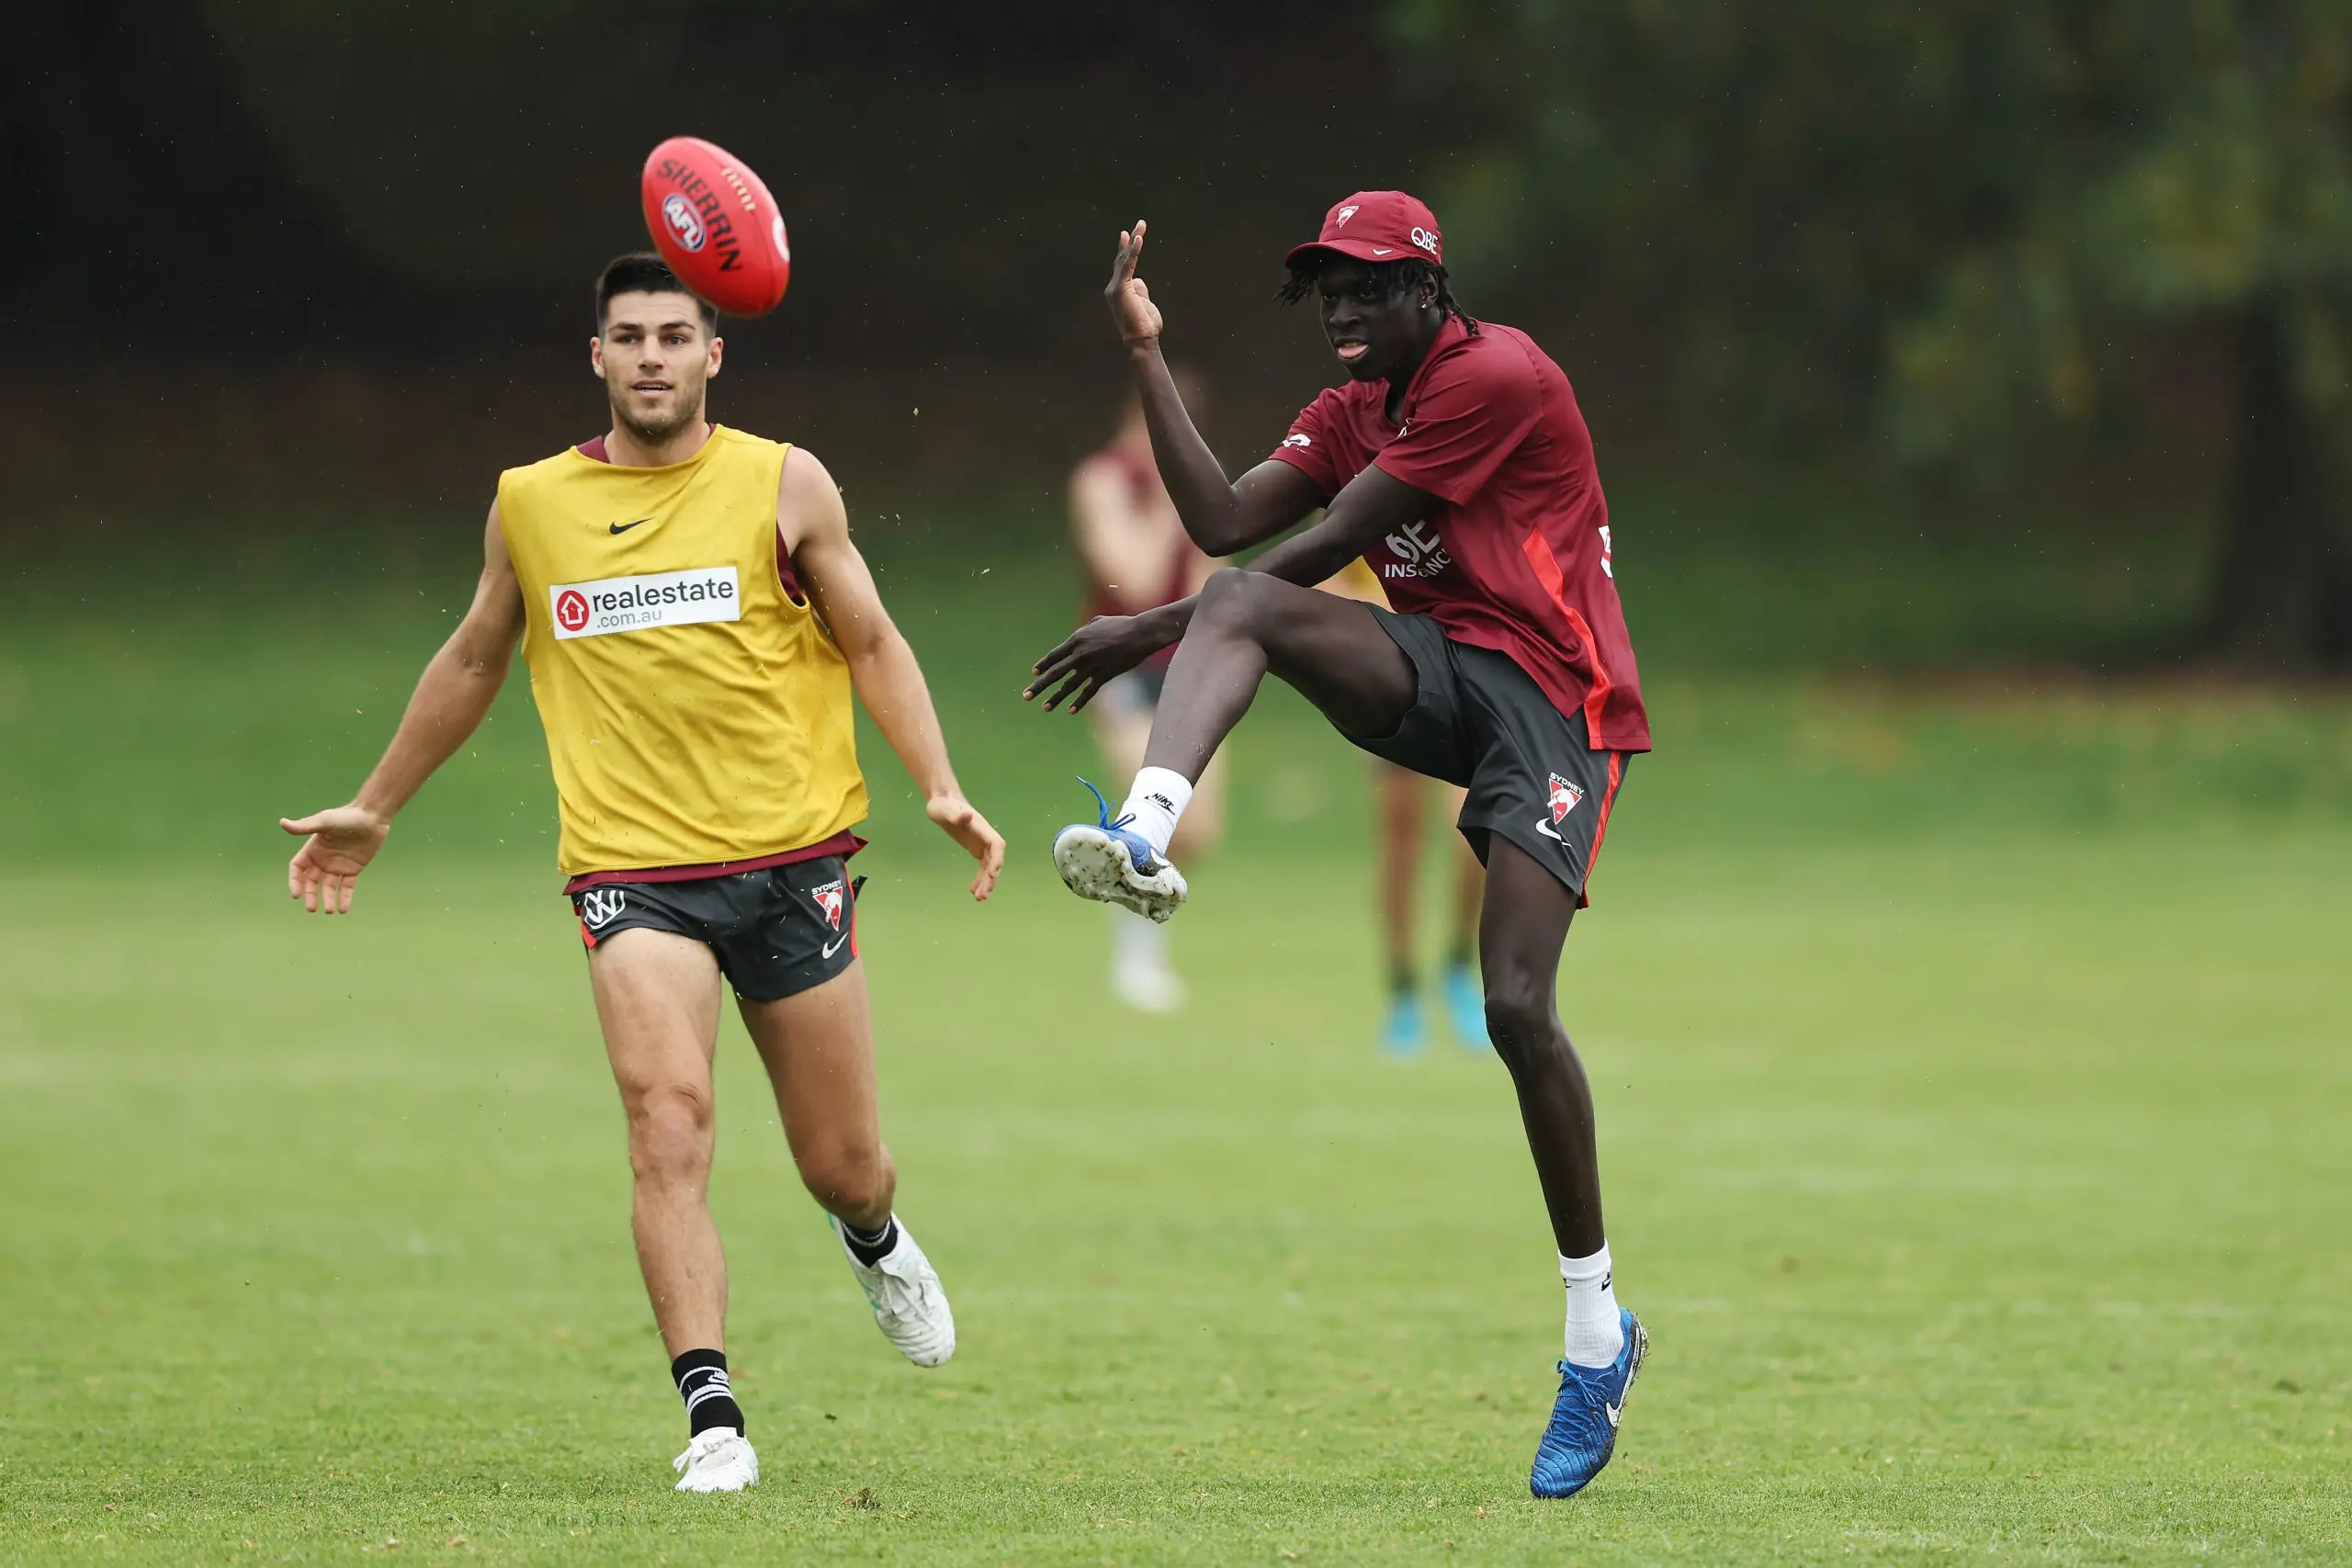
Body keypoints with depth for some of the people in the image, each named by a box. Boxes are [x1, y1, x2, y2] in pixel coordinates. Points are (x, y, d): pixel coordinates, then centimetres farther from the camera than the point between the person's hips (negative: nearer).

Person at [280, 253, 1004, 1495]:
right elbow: (473, 661, 23)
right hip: (630, 868, 0)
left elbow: (870, 644, 9)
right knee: (669, 1116, -23)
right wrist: (374, 810, 28)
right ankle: (712, 1416, -25)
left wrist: (940, 787, -5)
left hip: (790, 855, 0)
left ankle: (876, 1242, 45)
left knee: (841, 1166, 6)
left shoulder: (784, 486, 3)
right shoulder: (530, 506, 8)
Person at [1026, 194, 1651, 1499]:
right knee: (1240, 606, -22)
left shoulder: (1495, 377, -11)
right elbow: (1225, 523, 2)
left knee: (1518, 1006, -17)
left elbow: (1320, 552, -12)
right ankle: (1143, 838, -48)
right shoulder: (1352, 412, 17)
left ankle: (1598, 1329, -4)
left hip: (1551, 699, -7)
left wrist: (1150, 633, -9)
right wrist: (1144, 355, 0)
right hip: (1432, 680, 7)